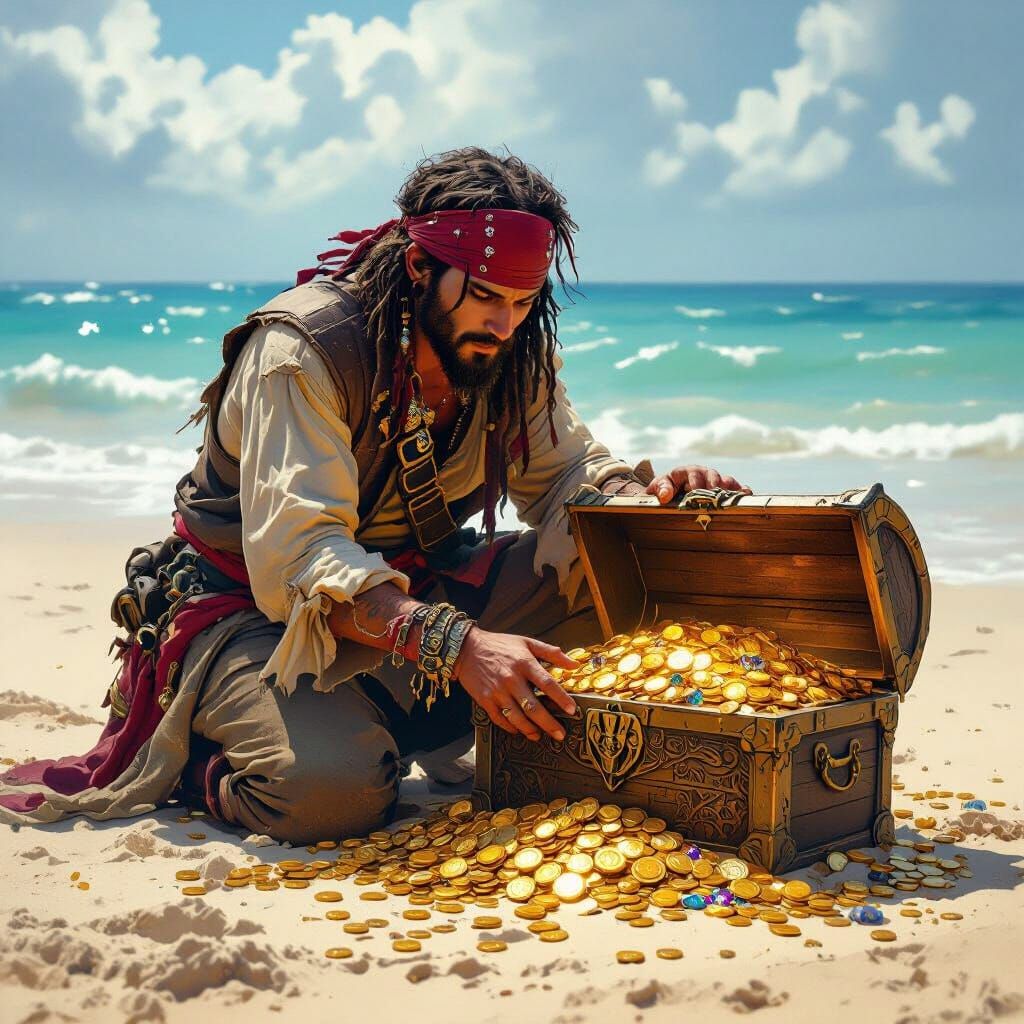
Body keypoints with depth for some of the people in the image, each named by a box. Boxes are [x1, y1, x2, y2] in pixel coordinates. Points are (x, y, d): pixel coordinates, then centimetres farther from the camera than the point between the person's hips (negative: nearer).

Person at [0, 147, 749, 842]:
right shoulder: (303, 348, -25)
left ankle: (418, 720, -8)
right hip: (252, 602, -6)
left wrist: (646, 491, -22)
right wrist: (456, 643, -48)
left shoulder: (511, 351, -5)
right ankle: (180, 751, -1)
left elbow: (566, 472, 4)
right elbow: (297, 555, -34)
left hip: (418, 585, 6)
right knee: (333, 789, -34)